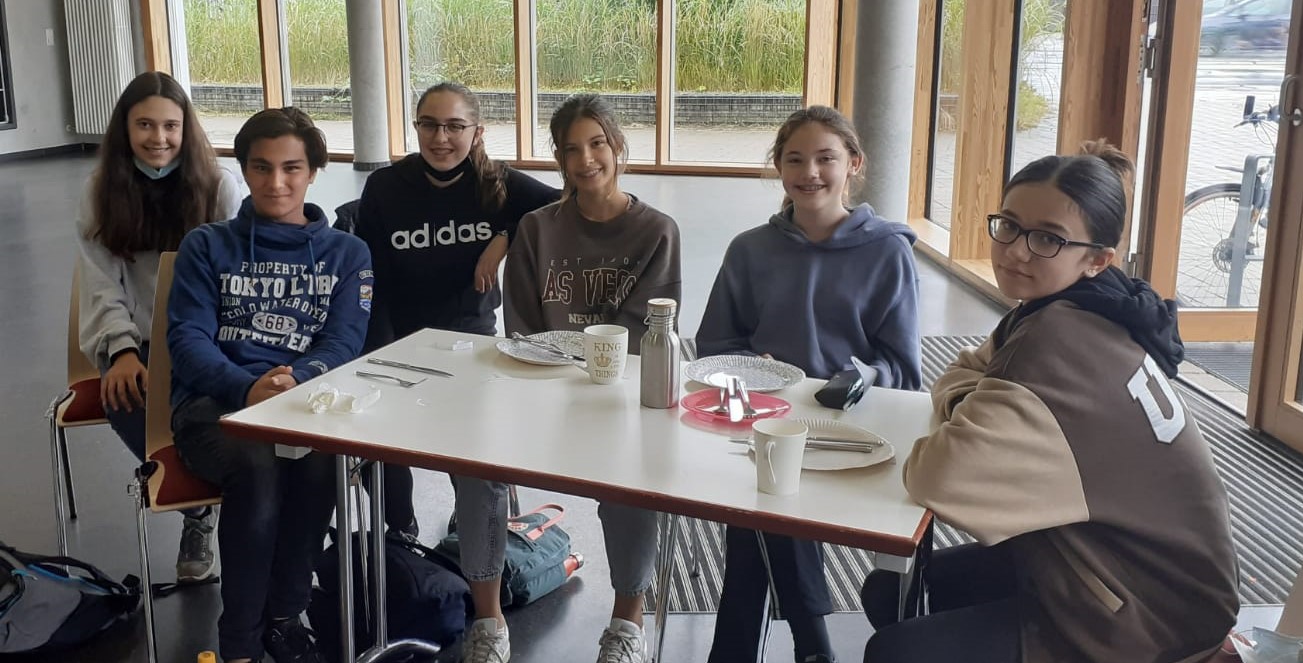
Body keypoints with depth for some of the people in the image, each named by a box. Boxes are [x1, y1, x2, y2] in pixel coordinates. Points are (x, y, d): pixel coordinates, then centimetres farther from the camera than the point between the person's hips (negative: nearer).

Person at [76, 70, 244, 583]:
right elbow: (102, 287, 2)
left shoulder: (220, 186, -1)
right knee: (123, 398, -30)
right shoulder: (102, 194, 6)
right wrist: (123, 351, -16)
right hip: (138, 342, 2)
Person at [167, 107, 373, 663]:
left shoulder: (346, 253, 14)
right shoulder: (207, 246, 12)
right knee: (256, 463, -36)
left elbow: (344, 343, 1)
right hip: (213, 404, 0)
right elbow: (188, 338, 0)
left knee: (319, 459, -36)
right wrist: (248, 388, -22)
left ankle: (284, 615, -11)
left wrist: (293, 381, -22)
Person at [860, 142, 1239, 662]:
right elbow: (961, 376, 11)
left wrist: (966, 425, -14)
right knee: (890, 593, 10)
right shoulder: (1073, 312, -1)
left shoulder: (1064, 344, -30)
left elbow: (940, 476, -36)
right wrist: (986, 412, -12)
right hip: (1107, 562, 9)